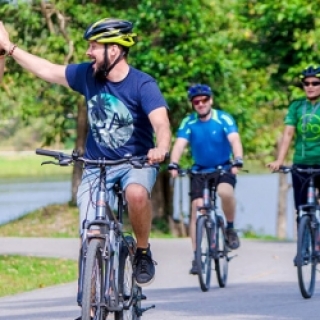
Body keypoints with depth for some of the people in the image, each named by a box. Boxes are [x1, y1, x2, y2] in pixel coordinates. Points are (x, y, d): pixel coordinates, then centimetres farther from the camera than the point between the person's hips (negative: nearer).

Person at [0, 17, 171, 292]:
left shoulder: (142, 85, -16)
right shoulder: (87, 75, -2)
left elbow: (161, 123, -29)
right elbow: (46, 70, 10)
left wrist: (161, 149, -51)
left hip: (136, 163, -4)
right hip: (96, 167, 4)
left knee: (136, 193, -38)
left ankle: (143, 252, -13)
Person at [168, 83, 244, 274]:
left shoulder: (223, 119, -12)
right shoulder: (189, 123, -7)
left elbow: (234, 140, -24)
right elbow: (180, 145, -18)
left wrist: (238, 161, -43)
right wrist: (173, 165, -37)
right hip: (200, 170, 2)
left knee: (225, 192, -33)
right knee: (197, 208, -9)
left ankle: (231, 228, -8)